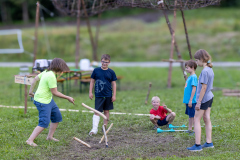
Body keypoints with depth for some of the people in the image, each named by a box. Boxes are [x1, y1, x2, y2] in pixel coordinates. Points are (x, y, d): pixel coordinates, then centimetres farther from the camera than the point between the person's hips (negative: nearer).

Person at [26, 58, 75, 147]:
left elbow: (35, 79, 15)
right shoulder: (51, 76, -24)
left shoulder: (47, 72, 5)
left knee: (57, 116, 17)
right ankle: (30, 140, -10)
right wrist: (68, 98, -11)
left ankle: (50, 136, 29)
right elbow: (54, 92, -20)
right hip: (42, 101, -10)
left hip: (48, 100, 10)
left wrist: (31, 91, 23)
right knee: (44, 123, -12)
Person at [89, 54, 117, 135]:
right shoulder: (96, 70, 0)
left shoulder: (111, 72, 1)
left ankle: (105, 127, 22)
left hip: (108, 95, 1)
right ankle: (94, 129, -11)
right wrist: (90, 92, 3)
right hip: (98, 95, -1)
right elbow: (92, 81, 7)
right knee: (97, 111, -7)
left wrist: (114, 95, 1)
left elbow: (114, 84, 5)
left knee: (106, 111, 11)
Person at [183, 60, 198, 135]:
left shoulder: (193, 77, -15)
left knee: (192, 116, -3)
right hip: (188, 100, 9)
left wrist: (190, 100, -20)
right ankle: (189, 129, 22)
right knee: (190, 115, 14)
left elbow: (194, 89, -20)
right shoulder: (189, 77, 13)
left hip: (191, 101, -9)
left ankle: (192, 130, 2)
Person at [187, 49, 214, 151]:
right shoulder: (210, 70, 8)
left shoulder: (205, 71, -20)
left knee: (196, 120, -3)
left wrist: (199, 102, -18)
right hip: (209, 97, 9)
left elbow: (204, 87, -21)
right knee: (207, 119, 14)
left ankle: (197, 145, -3)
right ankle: (209, 142, 19)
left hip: (204, 99, -9)